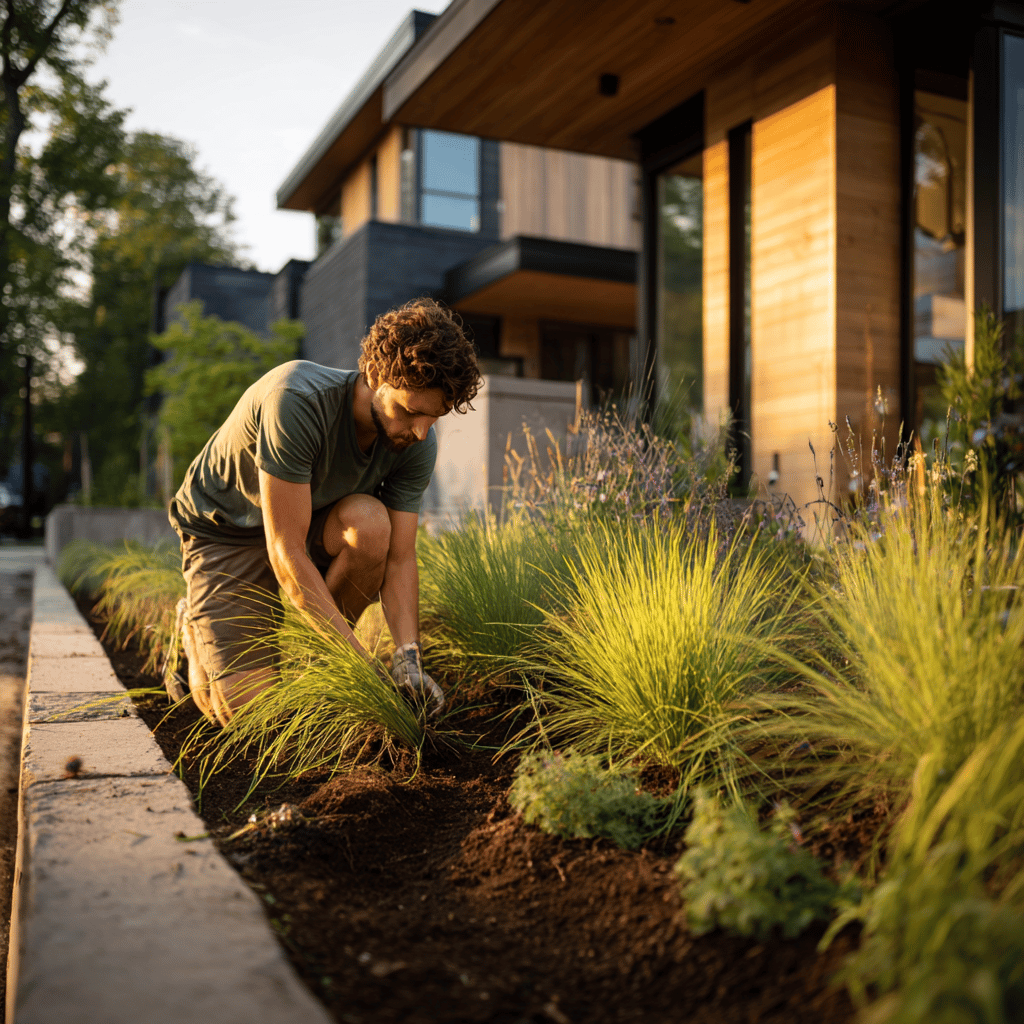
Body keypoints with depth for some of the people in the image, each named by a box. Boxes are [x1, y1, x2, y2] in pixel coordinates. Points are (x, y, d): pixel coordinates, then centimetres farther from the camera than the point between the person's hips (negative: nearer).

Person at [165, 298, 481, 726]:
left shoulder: (417, 446, -19)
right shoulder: (297, 399, -37)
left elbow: (399, 559, -15)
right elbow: (287, 554, -36)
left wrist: (408, 657, -32)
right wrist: (363, 665, -36)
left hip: (312, 522, 5)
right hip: (224, 531, -4)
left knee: (370, 523, -32)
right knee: (243, 709, -16)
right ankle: (195, 627, 19)